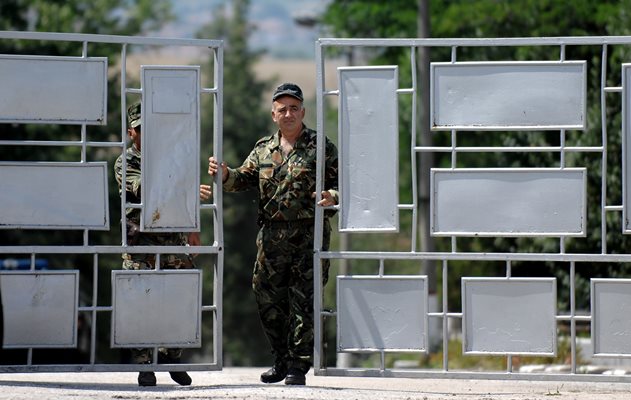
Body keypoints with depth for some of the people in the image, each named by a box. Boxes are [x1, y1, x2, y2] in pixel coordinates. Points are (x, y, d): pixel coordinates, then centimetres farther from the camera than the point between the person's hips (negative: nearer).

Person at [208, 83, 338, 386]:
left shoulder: (321, 148, 2)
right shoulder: (263, 150, 15)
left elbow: (340, 183, 0)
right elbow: (244, 179, 11)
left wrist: (332, 196, -21)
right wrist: (225, 175, -9)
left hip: (309, 237, -4)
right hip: (271, 236, 4)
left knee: (304, 301, -5)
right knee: (268, 298, 6)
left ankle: (298, 365, -1)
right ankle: (281, 360, 20)